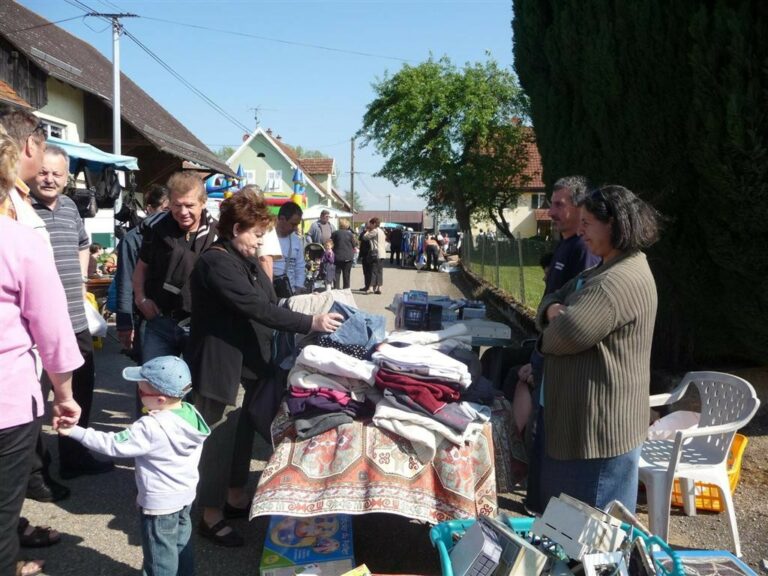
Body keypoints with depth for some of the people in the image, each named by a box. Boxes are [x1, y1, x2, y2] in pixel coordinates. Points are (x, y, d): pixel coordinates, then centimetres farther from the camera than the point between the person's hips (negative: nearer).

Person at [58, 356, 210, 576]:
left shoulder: (150, 427, -30)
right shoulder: (191, 413, -9)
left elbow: (113, 445, -24)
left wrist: (75, 432, -19)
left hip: (160, 503, -8)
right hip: (186, 494, 8)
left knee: (160, 555, 10)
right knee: (182, 543, 25)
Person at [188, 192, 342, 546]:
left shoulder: (247, 262, 12)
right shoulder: (216, 263, -20)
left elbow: (269, 305, 14)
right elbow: (258, 309, -28)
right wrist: (311, 323, -27)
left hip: (249, 365, 10)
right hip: (222, 369, -10)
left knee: (242, 436, 19)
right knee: (218, 442, 1)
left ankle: (235, 498, 35)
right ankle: (211, 516, 14)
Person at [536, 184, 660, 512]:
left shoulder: (622, 280, -24)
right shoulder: (607, 269, 13)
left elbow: (565, 335, -31)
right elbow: (555, 298, 15)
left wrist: (557, 322, -6)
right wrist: (555, 309, -10)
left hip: (603, 421, -11)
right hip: (584, 415, 11)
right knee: (564, 507, 24)